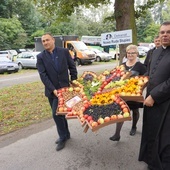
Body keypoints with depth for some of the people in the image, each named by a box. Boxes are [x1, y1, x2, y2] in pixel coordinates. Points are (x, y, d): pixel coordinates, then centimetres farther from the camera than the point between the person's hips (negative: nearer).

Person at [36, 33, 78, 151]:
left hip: (63, 88, -3)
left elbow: (72, 68, 2)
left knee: (57, 114, -7)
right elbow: (43, 75, -9)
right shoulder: (41, 57, -1)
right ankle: (66, 134, 32)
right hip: (51, 91, 3)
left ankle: (63, 137, 13)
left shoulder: (64, 51, -3)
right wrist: (53, 89, -17)